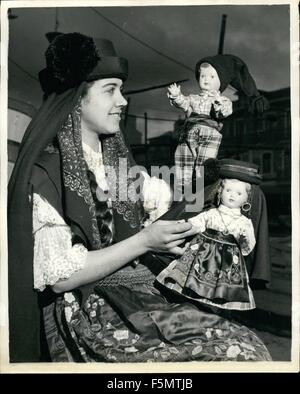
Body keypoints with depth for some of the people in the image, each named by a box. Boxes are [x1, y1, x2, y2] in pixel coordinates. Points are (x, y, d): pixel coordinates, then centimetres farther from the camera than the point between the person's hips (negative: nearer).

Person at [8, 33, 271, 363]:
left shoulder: (116, 160, 10)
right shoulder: (45, 171, -10)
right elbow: (60, 276, -14)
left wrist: (173, 233, -1)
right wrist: (144, 241, -18)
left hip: (138, 297, 6)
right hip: (87, 315, -6)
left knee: (247, 345, -13)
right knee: (243, 352, -17)